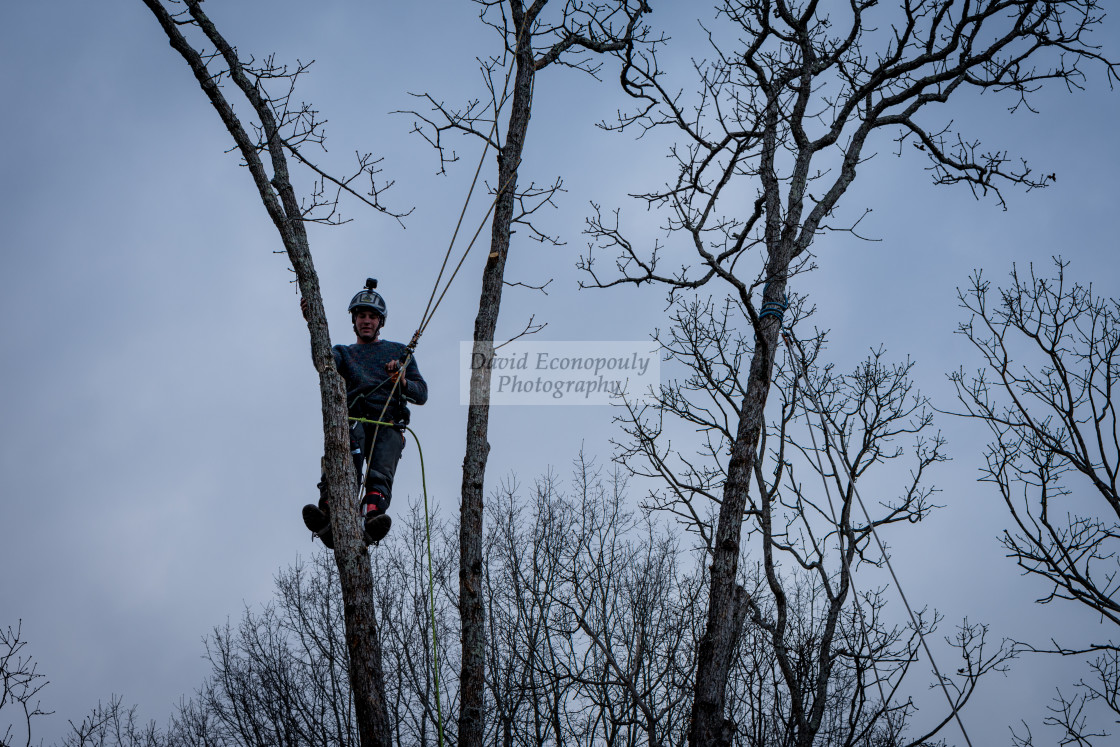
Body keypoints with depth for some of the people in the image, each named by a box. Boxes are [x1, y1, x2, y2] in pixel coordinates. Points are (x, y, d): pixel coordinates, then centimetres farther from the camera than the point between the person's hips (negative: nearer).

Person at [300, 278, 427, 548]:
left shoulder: (400, 352, 29)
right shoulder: (343, 353, 29)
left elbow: (422, 394, 20)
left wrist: (403, 382, -4)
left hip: (388, 427, 0)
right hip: (353, 421, 0)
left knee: (380, 473, -31)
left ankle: (373, 519, -57)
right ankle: (328, 517, -54)